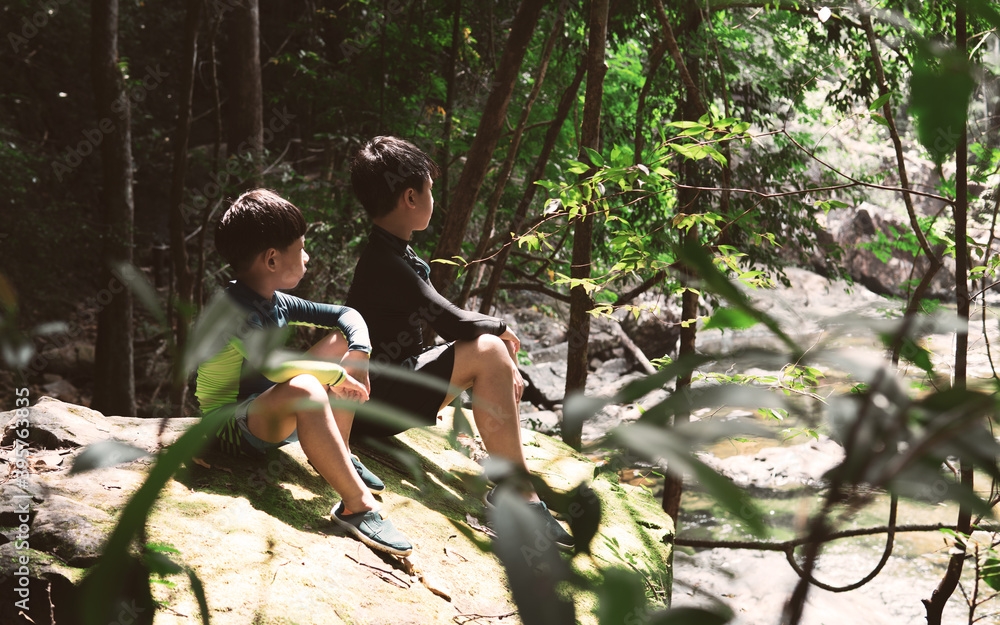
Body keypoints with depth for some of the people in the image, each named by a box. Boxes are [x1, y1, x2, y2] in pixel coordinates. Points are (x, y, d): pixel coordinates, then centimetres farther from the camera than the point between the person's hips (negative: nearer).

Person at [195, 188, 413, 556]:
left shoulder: (275, 303, 5)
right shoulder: (234, 309, -22)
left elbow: (347, 315, 11)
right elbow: (272, 364, -39)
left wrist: (358, 359, -9)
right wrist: (336, 376, -27)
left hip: (271, 416, 10)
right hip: (233, 431, -10)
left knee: (343, 339, 8)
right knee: (305, 389, -40)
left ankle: (337, 456, 7)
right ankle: (358, 505, -38)